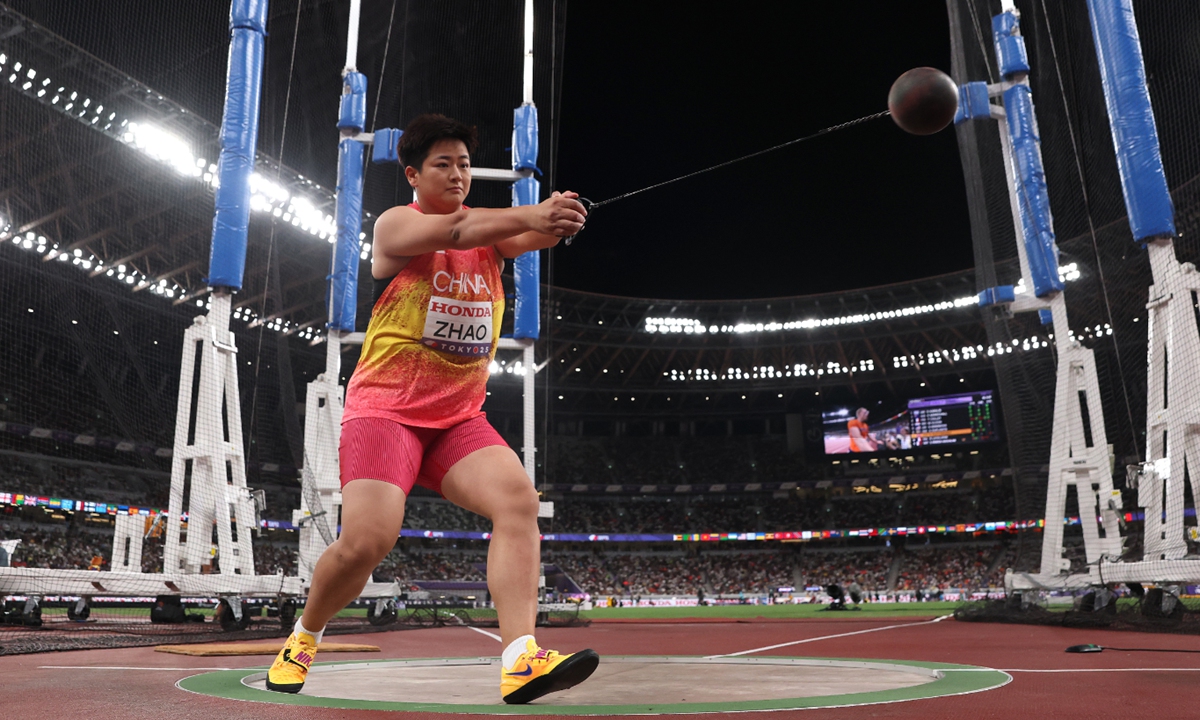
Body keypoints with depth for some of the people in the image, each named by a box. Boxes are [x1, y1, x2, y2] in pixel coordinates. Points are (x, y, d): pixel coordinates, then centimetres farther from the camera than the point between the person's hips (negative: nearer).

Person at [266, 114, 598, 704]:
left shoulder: (489, 234, 12)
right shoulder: (395, 224, -1)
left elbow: (525, 238, -10)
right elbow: (456, 228, -23)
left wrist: (554, 221, -33)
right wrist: (530, 214, -37)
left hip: (459, 417, 4)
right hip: (385, 410, -4)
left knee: (518, 499, -21)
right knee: (366, 540, -16)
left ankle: (520, 661, -24)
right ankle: (303, 637, 16)